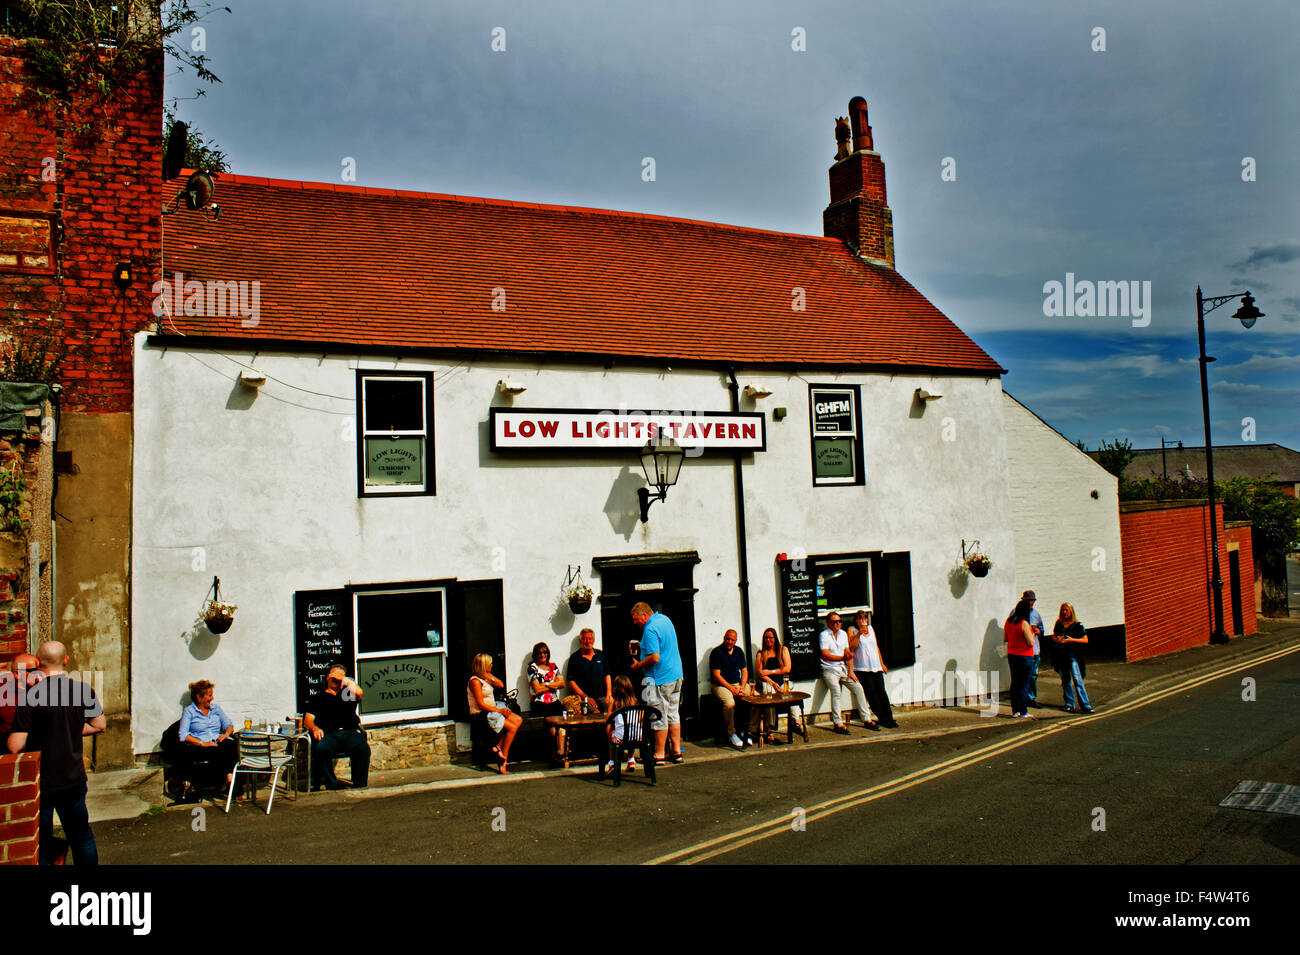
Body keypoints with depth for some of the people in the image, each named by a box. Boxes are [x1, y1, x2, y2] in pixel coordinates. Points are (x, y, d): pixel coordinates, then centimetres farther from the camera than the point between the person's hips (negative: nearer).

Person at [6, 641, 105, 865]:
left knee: (39, 846, 10)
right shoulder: (84, 691, -6)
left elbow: (15, 746, -18)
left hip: (40, 783, -3)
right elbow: (100, 725, 7)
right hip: (74, 778, 3)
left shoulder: (31, 696, -17)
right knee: (81, 835, 19)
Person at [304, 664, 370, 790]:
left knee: (363, 748, -31)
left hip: (350, 732, 0)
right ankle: (332, 785, -22)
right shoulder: (319, 697, 26)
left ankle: (359, 786, -23)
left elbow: (358, 693, 0)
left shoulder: (348, 693, 25)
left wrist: (344, 679, 7)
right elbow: (308, 718, 14)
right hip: (328, 734, 0)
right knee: (321, 749, -35)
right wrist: (314, 728, -8)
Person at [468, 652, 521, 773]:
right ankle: (502, 763, -11)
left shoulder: (486, 676, 13)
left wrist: (490, 678, -9)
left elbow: (501, 685, 7)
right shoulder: (475, 681, -15)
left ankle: (498, 747, -9)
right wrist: (499, 711, -18)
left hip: (493, 709, 9)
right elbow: (481, 704, -18)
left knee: (518, 720, -6)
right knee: (512, 727, -18)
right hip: (481, 714, -9)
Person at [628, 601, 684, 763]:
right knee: (673, 714, 14)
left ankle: (659, 754, 7)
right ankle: (676, 751, 18)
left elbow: (655, 658, -26)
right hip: (676, 675, 9)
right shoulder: (665, 619, 10)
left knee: (659, 717, -1)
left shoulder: (650, 630, -19)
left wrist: (638, 665, -11)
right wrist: (641, 646, 17)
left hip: (660, 680, -9)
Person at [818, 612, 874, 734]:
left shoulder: (843, 634, 13)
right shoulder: (824, 635, -6)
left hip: (843, 668, 6)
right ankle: (838, 723, -26)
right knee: (836, 690, -26)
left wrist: (850, 670, 2)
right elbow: (825, 655, -15)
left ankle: (867, 719, 1)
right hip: (829, 669, -6)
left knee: (858, 687, -7)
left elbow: (848, 653, 12)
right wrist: (843, 658, -21)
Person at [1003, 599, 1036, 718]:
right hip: (1025, 656, -6)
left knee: (1014, 683, 12)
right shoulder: (1024, 624, -17)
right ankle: (1023, 712, 5)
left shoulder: (1008, 622, 3)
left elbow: (1004, 639, 12)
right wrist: (1032, 634, 2)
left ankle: (1015, 710, 15)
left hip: (1012, 655, 6)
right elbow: (1031, 643, -15)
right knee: (1024, 684, 1)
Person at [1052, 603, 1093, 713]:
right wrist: (1057, 639, -4)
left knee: (1077, 680, -12)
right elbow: (1053, 637, 20)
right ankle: (1069, 704, 17)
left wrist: (1072, 640, -15)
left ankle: (1085, 705, -12)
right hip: (1060, 655, 4)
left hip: (1072, 655, -4)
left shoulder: (1078, 625, -2)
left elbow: (1085, 640, -3)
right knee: (1065, 681, 9)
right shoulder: (1058, 624, 9)